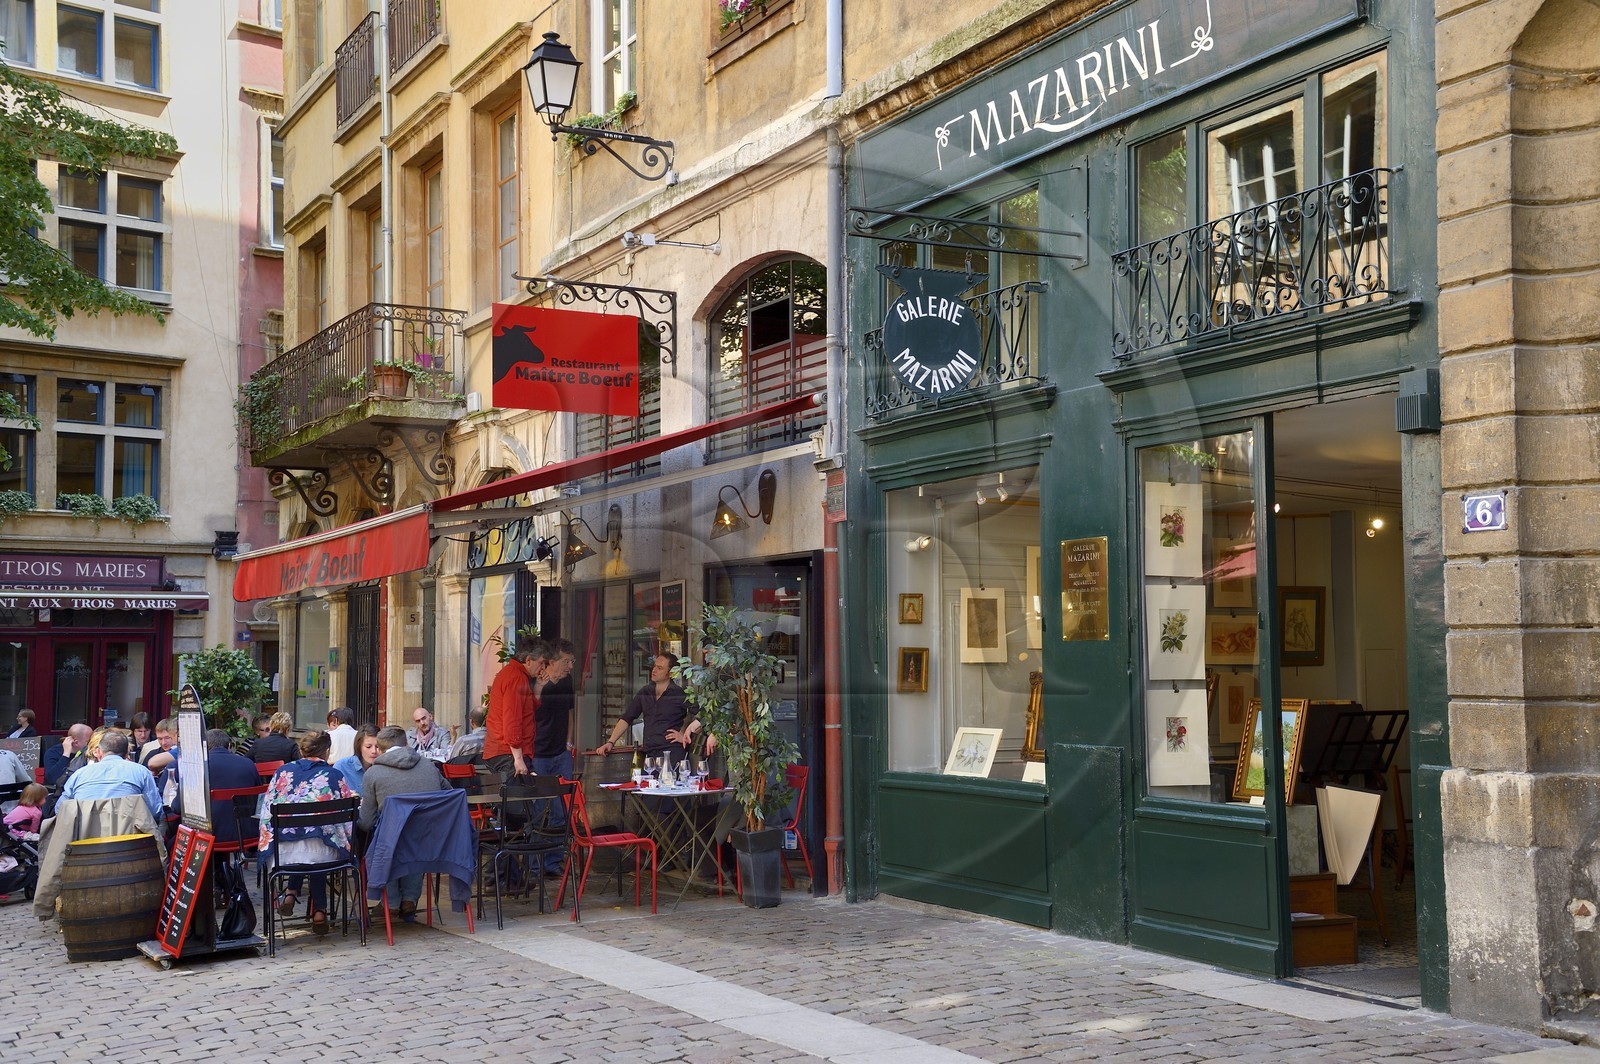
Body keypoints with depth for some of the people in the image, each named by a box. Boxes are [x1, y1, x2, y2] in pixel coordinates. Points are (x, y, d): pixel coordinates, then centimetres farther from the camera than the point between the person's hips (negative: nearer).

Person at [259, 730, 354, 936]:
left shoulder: (283, 772, 11)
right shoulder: (334, 775, 5)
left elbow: (268, 809, 15)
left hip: (283, 851, 2)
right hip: (322, 852, -2)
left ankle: (291, 892, 19)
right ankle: (319, 910, 23)